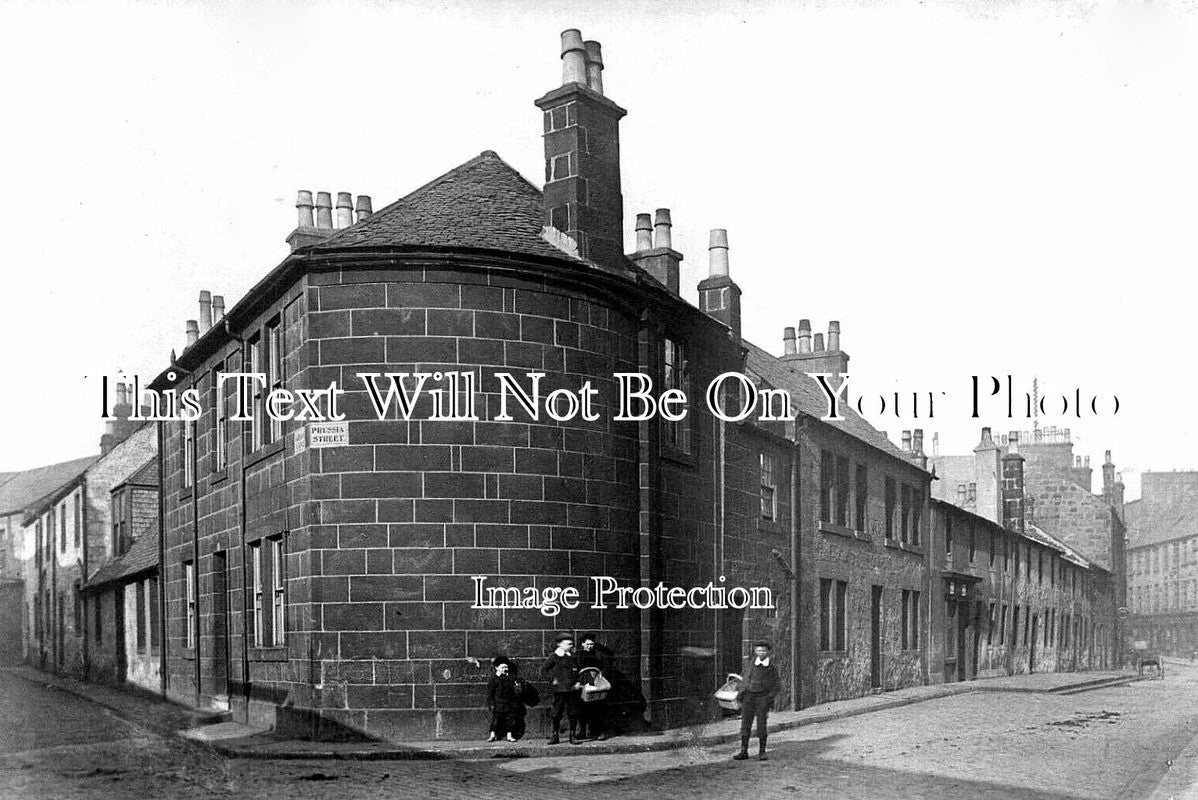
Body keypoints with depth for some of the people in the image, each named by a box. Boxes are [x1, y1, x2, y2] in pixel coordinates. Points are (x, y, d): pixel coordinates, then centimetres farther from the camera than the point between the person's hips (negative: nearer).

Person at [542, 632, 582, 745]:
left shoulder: (573, 657, 12)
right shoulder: (554, 656, -2)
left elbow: (577, 671, 22)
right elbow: (544, 669, -3)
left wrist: (578, 682, 8)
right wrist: (552, 679, -8)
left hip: (572, 689, 4)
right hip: (559, 689, -4)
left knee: (573, 713, 5)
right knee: (556, 713, -2)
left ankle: (573, 736, 12)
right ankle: (553, 735, 7)